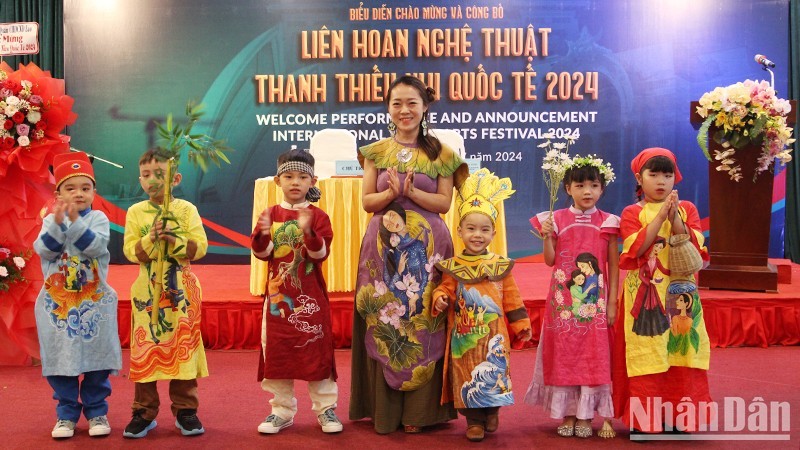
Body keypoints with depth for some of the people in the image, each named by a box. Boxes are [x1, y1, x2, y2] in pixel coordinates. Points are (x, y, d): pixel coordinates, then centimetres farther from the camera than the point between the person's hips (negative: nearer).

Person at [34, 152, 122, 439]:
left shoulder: (98, 218, -2)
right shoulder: (51, 220, 4)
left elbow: (94, 246, -18)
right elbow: (44, 250, -11)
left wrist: (75, 221, -27)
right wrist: (58, 222, -24)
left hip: (94, 302, -2)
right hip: (57, 301, 2)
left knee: (96, 358, 4)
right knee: (60, 360, 6)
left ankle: (97, 412, 18)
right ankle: (66, 414, 19)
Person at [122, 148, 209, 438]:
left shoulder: (186, 209, 0)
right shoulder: (135, 212, 3)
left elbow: (200, 247, -8)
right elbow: (130, 252, -5)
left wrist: (173, 240, -21)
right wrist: (151, 238, -21)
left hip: (181, 289, -1)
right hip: (147, 289, 1)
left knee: (182, 347, 3)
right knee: (145, 348, 4)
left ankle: (185, 410, 13)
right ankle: (144, 412, 15)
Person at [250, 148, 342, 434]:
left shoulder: (318, 216, -1)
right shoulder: (271, 214, 6)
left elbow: (321, 254, -13)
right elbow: (262, 253, -3)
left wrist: (308, 232, -30)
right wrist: (263, 234, -23)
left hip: (310, 295, -2)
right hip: (278, 293, 3)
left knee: (316, 350, 3)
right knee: (277, 351, 7)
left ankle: (326, 408, 14)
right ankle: (282, 410, 19)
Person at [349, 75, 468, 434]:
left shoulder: (440, 153, 5)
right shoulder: (375, 152, 9)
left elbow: (444, 203, -1)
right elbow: (367, 201, 4)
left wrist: (410, 191, -15)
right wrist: (391, 192, -15)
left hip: (427, 247, -1)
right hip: (383, 246, 1)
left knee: (423, 323, -1)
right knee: (383, 324, 1)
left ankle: (419, 410, 10)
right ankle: (385, 410, 11)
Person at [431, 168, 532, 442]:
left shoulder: (500, 266, 2)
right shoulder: (452, 267, 0)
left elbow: (512, 298, 6)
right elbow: (446, 289, 3)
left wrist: (521, 324, 7)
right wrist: (440, 298, -20)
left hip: (493, 334, 0)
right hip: (463, 335, 0)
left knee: (492, 373, 5)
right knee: (467, 376, 4)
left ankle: (492, 412, 27)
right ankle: (474, 421, 15)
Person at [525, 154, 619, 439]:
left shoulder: (607, 223, 1)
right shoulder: (557, 220, 1)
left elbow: (614, 265, 2)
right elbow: (550, 261, 1)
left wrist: (611, 302, -2)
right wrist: (546, 236, -16)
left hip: (595, 301, 0)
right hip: (563, 300, 1)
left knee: (593, 356, 2)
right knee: (563, 354, 5)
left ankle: (586, 414, 13)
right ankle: (566, 413, 16)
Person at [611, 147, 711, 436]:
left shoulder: (686, 209, 8)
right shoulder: (632, 212, 1)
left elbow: (694, 248, -4)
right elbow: (636, 249, -14)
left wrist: (675, 218, -15)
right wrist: (660, 215, -17)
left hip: (680, 292, 2)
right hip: (645, 294, -2)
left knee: (680, 350, 2)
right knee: (646, 351, -3)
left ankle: (677, 417, 13)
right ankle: (644, 419, 5)